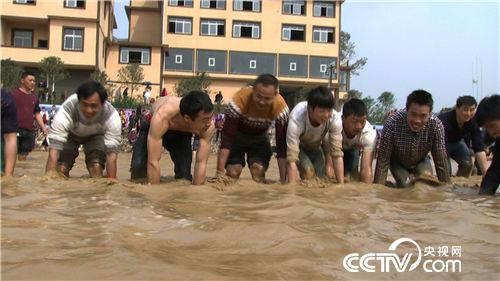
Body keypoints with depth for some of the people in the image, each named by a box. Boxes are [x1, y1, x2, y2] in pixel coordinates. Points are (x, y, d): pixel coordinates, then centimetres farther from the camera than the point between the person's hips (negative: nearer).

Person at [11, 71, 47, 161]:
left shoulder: (34, 97, 17)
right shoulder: (14, 94, 0)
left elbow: (37, 114, 22)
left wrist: (43, 128, 13)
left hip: (29, 132, 6)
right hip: (16, 130, -6)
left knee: (24, 155, 10)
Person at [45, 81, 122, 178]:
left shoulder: (111, 116, -39)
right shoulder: (67, 109, -42)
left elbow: (111, 152, -37)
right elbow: (54, 148, -45)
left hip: (96, 134, 0)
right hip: (70, 133, 0)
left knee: (97, 167, -21)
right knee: (60, 168, -14)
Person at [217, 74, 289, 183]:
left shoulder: (280, 106, -33)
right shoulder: (240, 99, -38)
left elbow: (282, 143, -28)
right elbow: (227, 137, -35)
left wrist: (283, 179, -30)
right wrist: (220, 172, -38)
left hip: (260, 136, 1)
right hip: (237, 134, -1)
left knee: (259, 172, -19)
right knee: (233, 172, -16)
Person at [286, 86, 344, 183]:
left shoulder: (335, 119, -35)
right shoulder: (296, 120, -43)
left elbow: (337, 155, -29)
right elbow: (292, 160, -43)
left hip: (316, 147, 3)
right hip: (298, 146, -3)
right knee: (308, 171, -27)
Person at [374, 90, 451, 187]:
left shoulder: (436, 125, -31)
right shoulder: (392, 123, -35)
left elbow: (441, 161, -23)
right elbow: (383, 160, -30)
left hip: (420, 161, 1)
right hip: (398, 162, -1)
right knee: (404, 184, -25)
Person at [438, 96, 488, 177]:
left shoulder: (474, 122, -23)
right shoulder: (444, 120, -39)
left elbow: (479, 148, -25)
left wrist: (486, 173, -35)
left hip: (457, 141, 5)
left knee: (468, 164, -11)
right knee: (446, 168, -20)